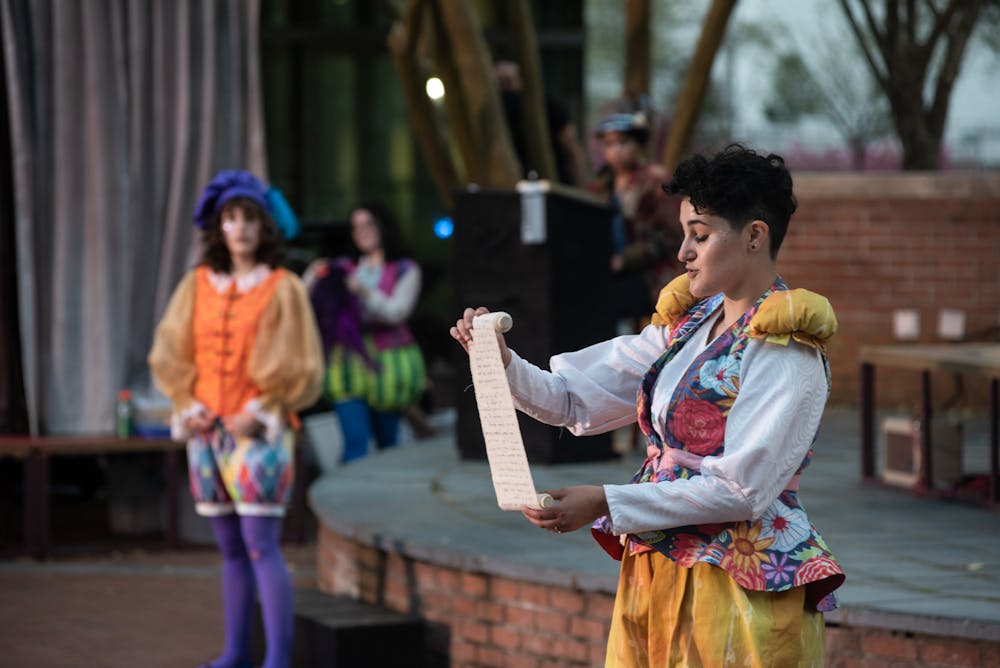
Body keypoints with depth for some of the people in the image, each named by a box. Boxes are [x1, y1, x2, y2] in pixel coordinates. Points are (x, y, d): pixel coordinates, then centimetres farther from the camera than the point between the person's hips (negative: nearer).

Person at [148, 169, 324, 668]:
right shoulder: (198, 285, 9)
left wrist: (258, 414, -11)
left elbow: (300, 368, -4)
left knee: (261, 544, -11)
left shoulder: (283, 289, -2)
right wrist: (188, 406, -3)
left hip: (260, 432, -4)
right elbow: (170, 351, 10)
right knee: (230, 547, 9)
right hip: (208, 431, 4)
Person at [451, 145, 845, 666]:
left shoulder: (783, 345, -12)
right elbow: (573, 400, 11)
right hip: (654, 578, 7)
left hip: (739, 589, -7)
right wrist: (502, 362, -7)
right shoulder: (687, 322, 11)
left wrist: (607, 504, -21)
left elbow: (742, 491, -20)